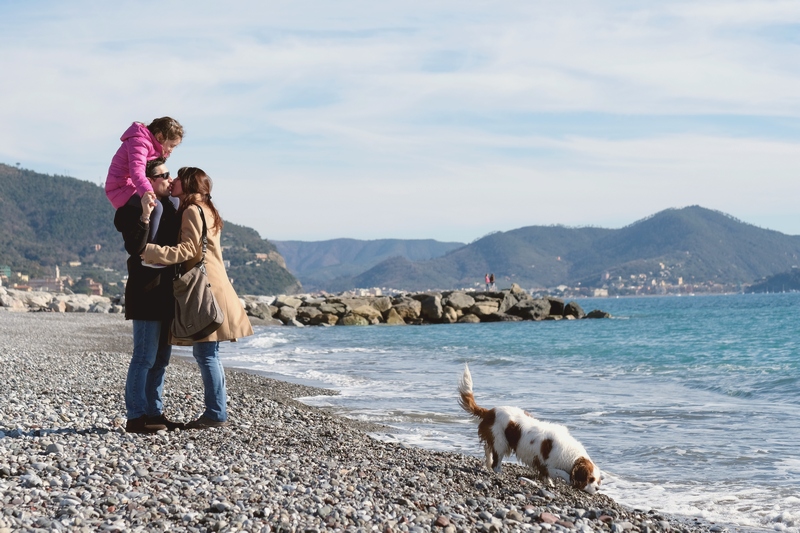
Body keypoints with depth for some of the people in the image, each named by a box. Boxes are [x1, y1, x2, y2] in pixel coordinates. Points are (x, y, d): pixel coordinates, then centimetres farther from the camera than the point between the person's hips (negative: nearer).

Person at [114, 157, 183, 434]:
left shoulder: (170, 206, 15)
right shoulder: (134, 209, -12)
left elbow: (178, 245, 23)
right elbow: (135, 248, -24)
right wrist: (145, 216, -36)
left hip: (166, 293, 9)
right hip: (147, 292, -9)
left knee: (161, 357, 12)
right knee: (145, 357, -7)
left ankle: (154, 413, 19)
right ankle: (135, 417, -3)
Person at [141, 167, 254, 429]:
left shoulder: (192, 210, -10)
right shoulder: (205, 210, 20)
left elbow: (188, 250, -18)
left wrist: (149, 250, -23)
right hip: (209, 288, 10)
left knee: (206, 353, -9)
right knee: (206, 353, 10)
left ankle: (216, 413, -7)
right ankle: (216, 411, 13)